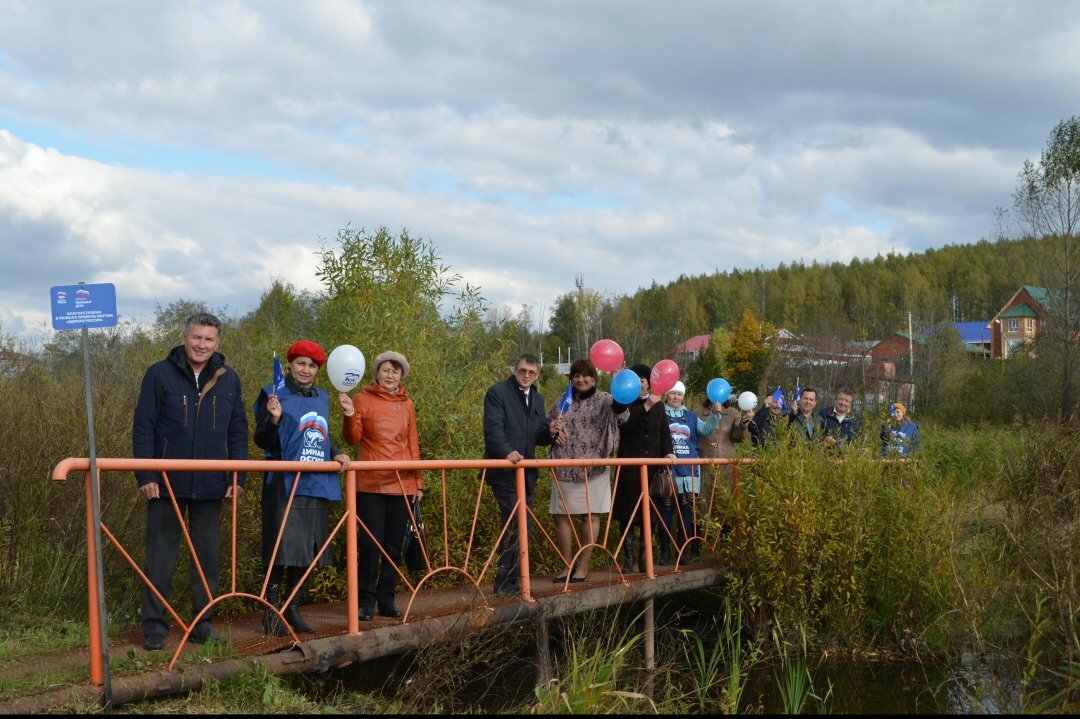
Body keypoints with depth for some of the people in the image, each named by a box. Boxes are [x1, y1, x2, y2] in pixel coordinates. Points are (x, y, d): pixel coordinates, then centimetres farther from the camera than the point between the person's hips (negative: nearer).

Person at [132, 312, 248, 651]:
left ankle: (203, 623, 19)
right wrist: (145, 476, -10)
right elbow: (143, 427, -4)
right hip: (168, 483, -3)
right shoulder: (160, 375, -3)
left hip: (211, 484, 3)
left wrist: (238, 476, 3)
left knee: (207, 555, 9)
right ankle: (153, 625, 9)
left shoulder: (228, 379, 7)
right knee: (160, 555, 2)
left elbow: (238, 430, 10)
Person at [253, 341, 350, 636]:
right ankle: (271, 613, -2)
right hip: (285, 486, -6)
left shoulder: (321, 398, 16)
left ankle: (293, 610, 16)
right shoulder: (275, 395, -3)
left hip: (316, 486, 6)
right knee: (282, 550, -9)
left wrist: (336, 454, 6)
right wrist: (273, 419, -23)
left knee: (306, 551, 8)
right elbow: (262, 441, -5)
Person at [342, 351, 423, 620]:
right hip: (371, 484, -3)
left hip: (402, 484, 4)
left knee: (394, 545, 7)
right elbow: (353, 439, -5)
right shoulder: (363, 399, 2)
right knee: (370, 543, -5)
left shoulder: (407, 405, 11)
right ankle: (366, 601, 2)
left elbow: (413, 445, 15)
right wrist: (350, 415, -23)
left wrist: (418, 482, 14)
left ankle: (387, 599, 15)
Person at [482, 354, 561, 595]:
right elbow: (493, 428, -17)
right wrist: (507, 452, -33)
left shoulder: (537, 399, 19)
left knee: (524, 526, 9)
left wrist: (550, 431, -3)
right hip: (504, 472, -8)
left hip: (527, 471, 8)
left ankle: (512, 579, 17)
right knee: (514, 524, -13)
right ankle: (507, 581, -8)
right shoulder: (498, 392, -5)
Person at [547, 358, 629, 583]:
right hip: (564, 469, 3)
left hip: (594, 469, -3)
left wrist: (621, 401, -39)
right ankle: (568, 565, 14)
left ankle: (583, 566, 9)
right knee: (561, 516, 2)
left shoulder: (604, 401, 2)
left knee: (591, 515, -1)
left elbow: (621, 415, -17)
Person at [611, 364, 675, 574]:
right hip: (629, 464, -3)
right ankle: (628, 558, -3)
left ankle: (644, 556, 10)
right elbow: (625, 424, -15)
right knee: (628, 511, -6)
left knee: (649, 511, 2)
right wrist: (646, 406, -20)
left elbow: (664, 431, 13)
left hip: (652, 464, 3)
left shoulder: (658, 405, 15)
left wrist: (668, 452, -5)